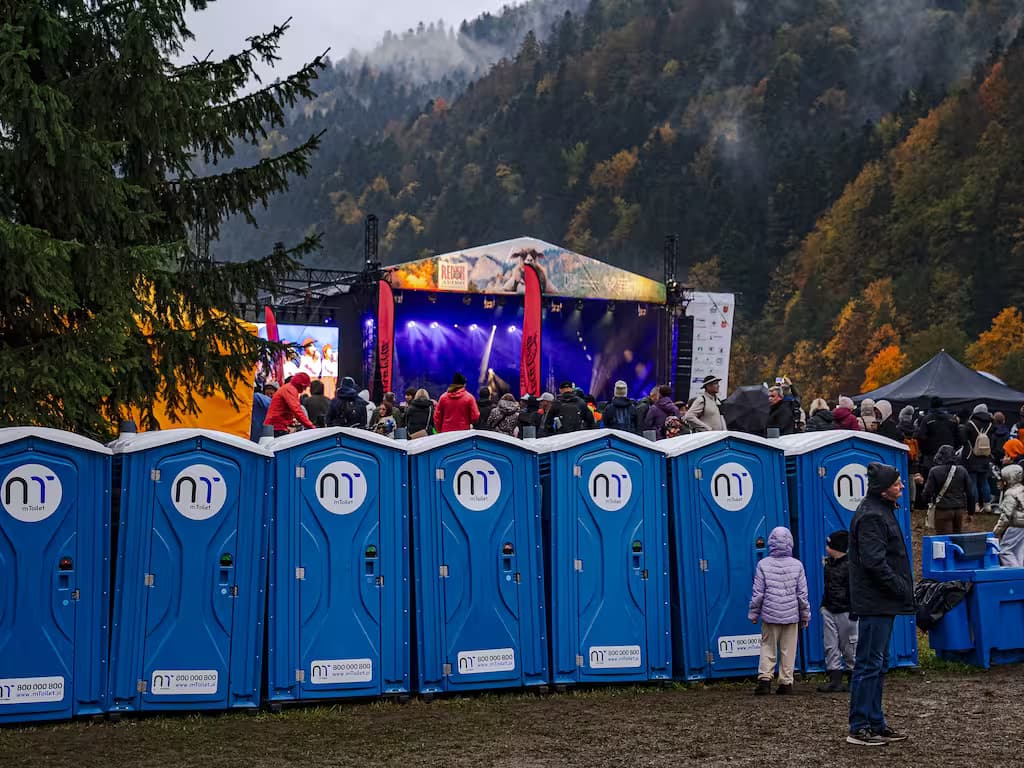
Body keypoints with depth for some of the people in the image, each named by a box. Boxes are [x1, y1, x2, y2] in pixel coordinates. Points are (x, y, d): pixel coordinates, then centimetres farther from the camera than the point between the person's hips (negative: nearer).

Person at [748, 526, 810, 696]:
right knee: (788, 650, 7)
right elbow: (802, 594, 2)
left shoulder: (763, 564, -5)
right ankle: (786, 682, 9)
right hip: (791, 615, 1)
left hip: (769, 615, -1)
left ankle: (765, 678, -5)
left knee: (768, 648, 7)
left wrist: (753, 613, 8)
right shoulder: (797, 565, -2)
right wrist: (805, 615, 13)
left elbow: (757, 593, -3)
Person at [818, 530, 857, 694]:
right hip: (829, 611, 8)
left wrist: (853, 613, -14)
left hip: (844, 612, -8)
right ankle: (835, 681, 5)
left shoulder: (849, 565, -13)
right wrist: (824, 604, 16)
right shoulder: (829, 563, 12)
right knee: (831, 647, 4)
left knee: (848, 647, 0)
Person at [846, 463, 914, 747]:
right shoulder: (871, 516, -17)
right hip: (875, 603, -11)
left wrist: (902, 589, 14)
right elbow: (874, 562, -24)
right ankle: (859, 728, -2)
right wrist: (900, 588, -17)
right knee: (869, 664, -6)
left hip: (882, 603, 11)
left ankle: (876, 724, 22)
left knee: (878, 663, 15)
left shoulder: (881, 511, 16)